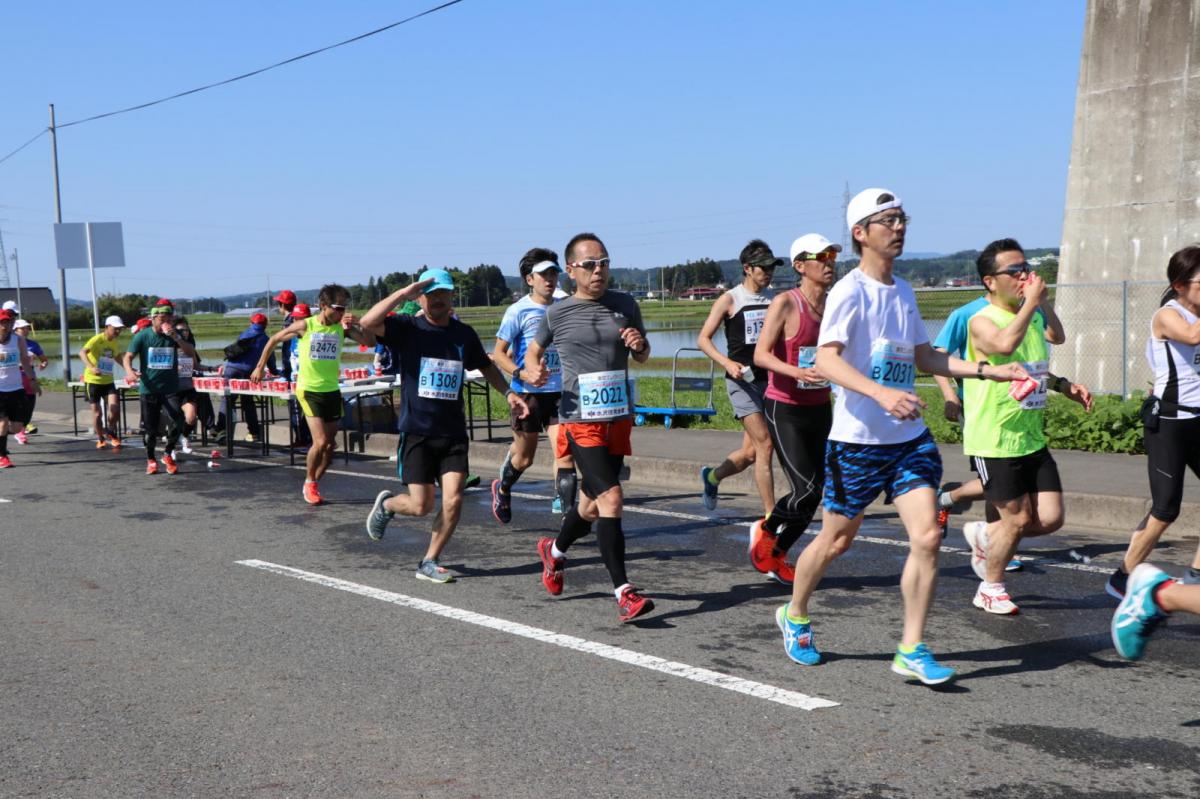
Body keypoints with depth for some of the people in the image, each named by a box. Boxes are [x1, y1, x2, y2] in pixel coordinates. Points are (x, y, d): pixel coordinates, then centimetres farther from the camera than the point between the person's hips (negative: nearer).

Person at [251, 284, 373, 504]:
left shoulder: (343, 327, -2)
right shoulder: (305, 326, -10)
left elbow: (371, 342, -9)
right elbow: (273, 340, 2)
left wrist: (358, 325, -25)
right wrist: (260, 366, 6)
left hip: (332, 391, 4)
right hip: (309, 390, -4)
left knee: (330, 445, 8)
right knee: (321, 441, -14)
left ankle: (313, 484, 27)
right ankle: (309, 484, 9)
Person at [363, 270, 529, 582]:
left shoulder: (464, 334, 8)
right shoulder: (407, 329, -4)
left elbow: (485, 366, 25)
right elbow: (368, 322, -22)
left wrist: (509, 393, 14)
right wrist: (403, 293, -23)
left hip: (453, 431, 4)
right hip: (416, 431, -3)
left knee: (453, 501, -6)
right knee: (421, 505, -3)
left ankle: (429, 563, 12)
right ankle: (386, 504, 32)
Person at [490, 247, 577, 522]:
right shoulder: (518, 311, -8)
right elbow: (498, 352, -6)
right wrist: (522, 373, -20)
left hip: (559, 391, 3)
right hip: (528, 393, -3)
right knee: (524, 456, 11)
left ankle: (566, 507, -10)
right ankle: (503, 489, 40)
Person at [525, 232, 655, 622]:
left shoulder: (625, 305, 7)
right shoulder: (557, 314, -1)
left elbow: (643, 356, 18)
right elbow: (533, 350, 14)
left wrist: (639, 345, -5)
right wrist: (532, 372, -7)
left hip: (618, 419, 5)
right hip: (581, 421, -4)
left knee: (592, 504, 16)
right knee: (611, 498, -17)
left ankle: (555, 550, 45)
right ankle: (624, 592, -13)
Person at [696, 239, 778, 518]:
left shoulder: (774, 299, 11)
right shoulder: (730, 300, -3)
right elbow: (703, 339, -4)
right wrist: (727, 363, -18)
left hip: (768, 379, 5)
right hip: (741, 380, -5)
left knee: (752, 451, 9)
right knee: (764, 443, -14)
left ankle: (712, 476, 37)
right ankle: (770, 514, -8)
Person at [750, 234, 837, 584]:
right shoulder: (785, 303, -13)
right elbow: (761, 355, -19)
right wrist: (796, 372, -33)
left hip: (820, 408, 7)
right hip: (785, 409, -7)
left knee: (815, 493, 7)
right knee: (807, 490, -12)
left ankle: (776, 556, 25)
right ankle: (766, 530, 17)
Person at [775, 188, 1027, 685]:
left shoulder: (903, 291, 12)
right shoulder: (850, 291, -12)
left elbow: (925, 358, 21)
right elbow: (826, 359, -25)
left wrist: (989, 371, 12)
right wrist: (880, 393, -39)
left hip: (910, 438, 6)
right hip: (857, 439, -6)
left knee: (927, 536, -7)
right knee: (837, 539, 8)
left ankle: (911, 650, 2)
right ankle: (794, 616, 34)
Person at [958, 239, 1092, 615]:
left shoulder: (1035, 317, 10)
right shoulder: (981, 321, -13)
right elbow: (1004, 344, -36)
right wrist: (1031, 301, -28)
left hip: (1033, 439, 7)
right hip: (994, 440, -7)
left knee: (1051, 518, 3)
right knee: (1018, 519, -2)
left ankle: (983, 535, 27)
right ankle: (990, 588, 20)